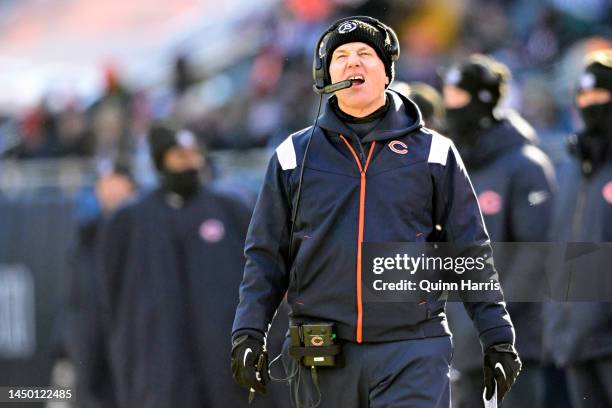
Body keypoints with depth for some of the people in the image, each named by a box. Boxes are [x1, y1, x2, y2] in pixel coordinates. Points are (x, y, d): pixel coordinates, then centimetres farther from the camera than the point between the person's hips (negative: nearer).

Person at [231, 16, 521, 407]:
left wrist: (498, 339, 6)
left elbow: (473, 253, 9)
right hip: (321, 357, 2)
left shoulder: (433, 153, 7)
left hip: (412, 354, -2)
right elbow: (266, 256, 11)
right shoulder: (294, 157, 10)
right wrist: (249, 331, -1)